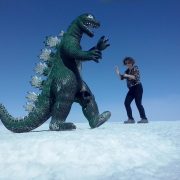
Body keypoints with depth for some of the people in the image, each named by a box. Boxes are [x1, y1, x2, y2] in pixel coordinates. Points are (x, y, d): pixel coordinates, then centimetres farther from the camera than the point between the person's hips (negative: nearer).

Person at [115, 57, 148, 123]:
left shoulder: (135, 68, -5)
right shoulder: (127, 71, 14)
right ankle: (131, 119, 0)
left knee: (138, 103, -13)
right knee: (126, 103, -2)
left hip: (137, 87, -7)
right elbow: (122, 77, 11)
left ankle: (144, 119, -6)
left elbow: (136, 77, -19)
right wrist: (118, 73, -4)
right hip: (131, 89, 7)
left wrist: (127, 75, -21)